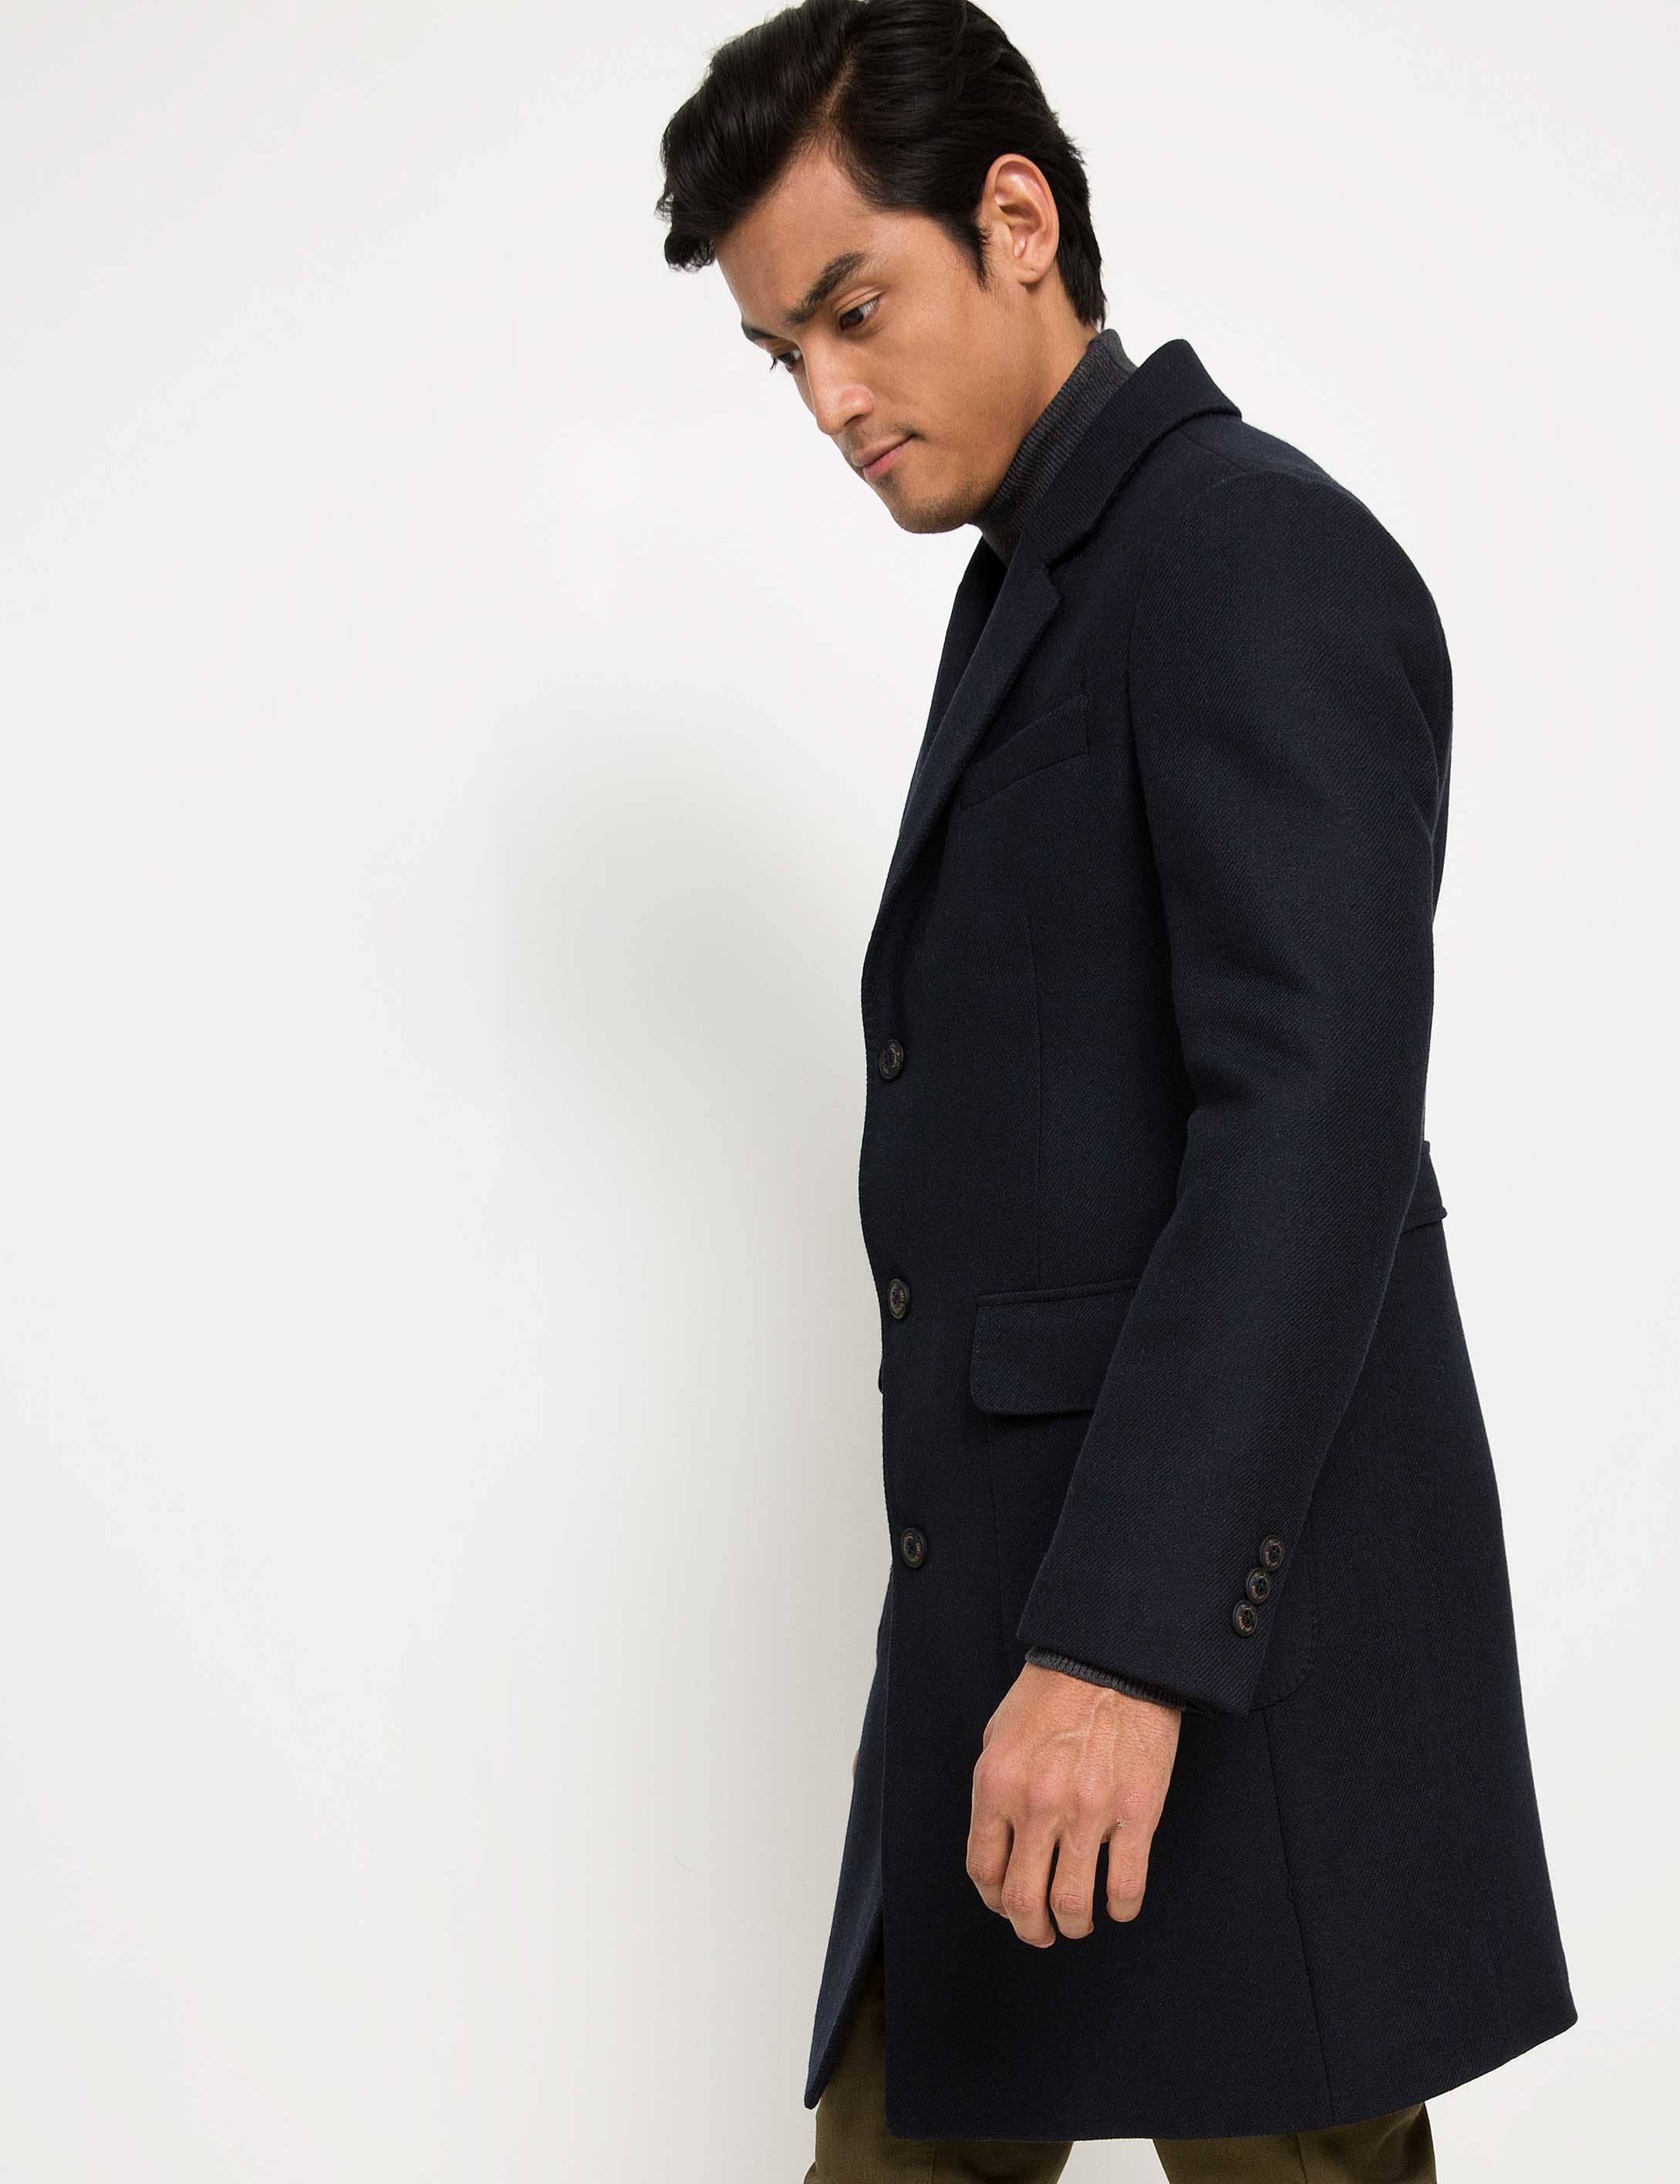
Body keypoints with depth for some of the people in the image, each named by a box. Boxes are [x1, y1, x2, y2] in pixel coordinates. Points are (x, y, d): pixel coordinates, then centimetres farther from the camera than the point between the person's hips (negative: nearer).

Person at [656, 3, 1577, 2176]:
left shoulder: (1256, 551, -10)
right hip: (1025, 1599, 9)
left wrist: (1125, 1643, -27)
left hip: (1209, 1619, -9)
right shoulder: (1034, 608, 20)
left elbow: (1315, 1129, -22)